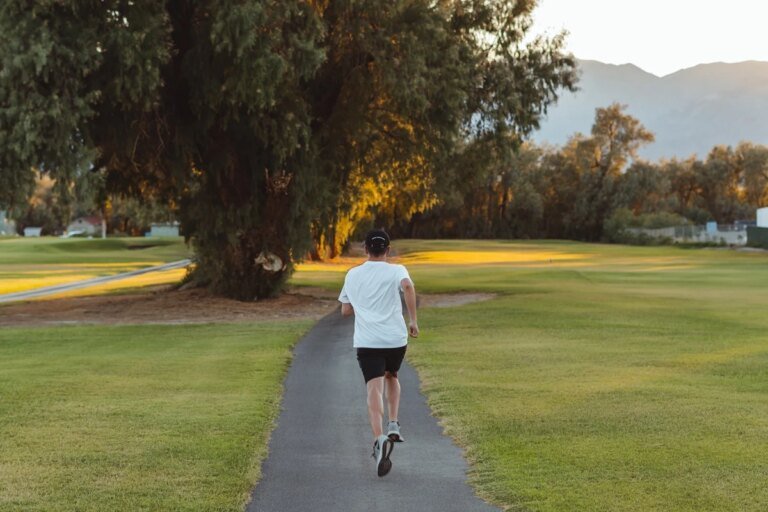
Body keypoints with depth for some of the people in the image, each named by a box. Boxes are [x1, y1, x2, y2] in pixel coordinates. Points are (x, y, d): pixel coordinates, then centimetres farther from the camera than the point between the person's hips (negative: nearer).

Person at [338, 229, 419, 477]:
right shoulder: (396, 270, 5)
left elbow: (345, 310, 20)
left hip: (366, 341, 0)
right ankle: (393, 425, 15)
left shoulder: (352, 275, 13)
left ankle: (379, 439, -32)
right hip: (396, 338, 0)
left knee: (375, 389, -10)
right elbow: (408, 286, -18)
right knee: (391, 377, 28)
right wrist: (413, 320, -12)